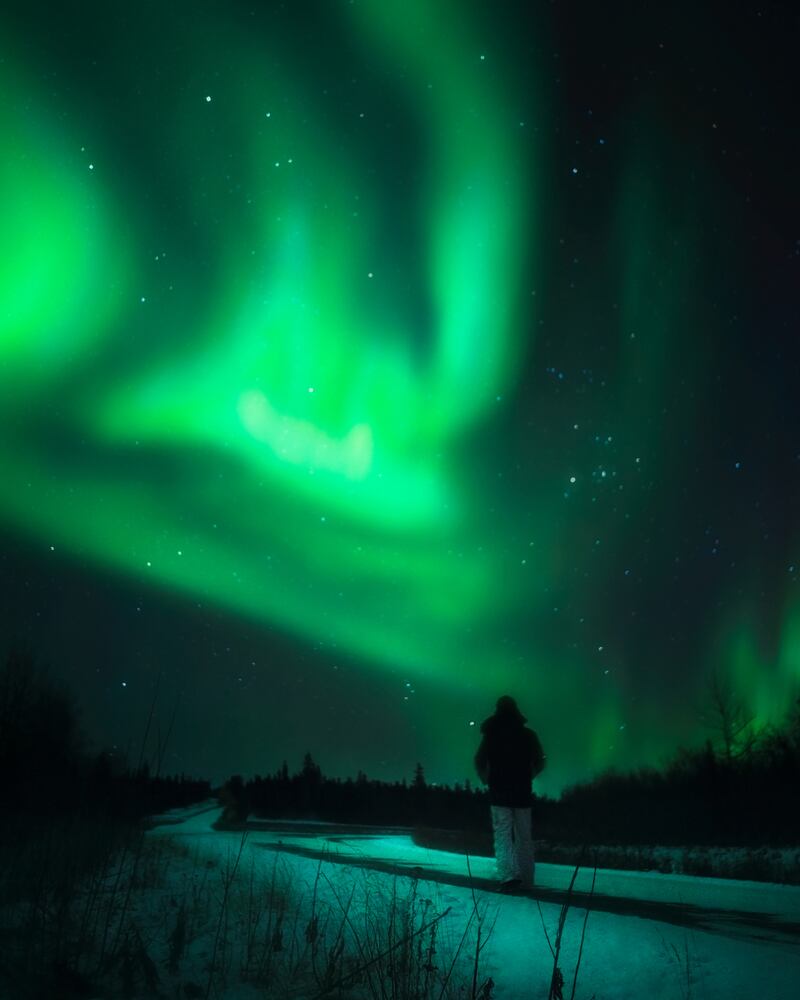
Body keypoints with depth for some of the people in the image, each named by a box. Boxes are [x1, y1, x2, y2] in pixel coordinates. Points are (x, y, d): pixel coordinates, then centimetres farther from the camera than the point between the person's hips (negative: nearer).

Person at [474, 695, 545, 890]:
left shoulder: (491, 735, -2)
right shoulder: (528, 735, 3)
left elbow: (479, 762, -5)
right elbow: (539, 762, 7)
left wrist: (485, 779, 13)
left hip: (499, 793, -2)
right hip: (523, 793, 2)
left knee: (503, 834, -3)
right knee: (524, 837, 10)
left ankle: (508, 875, -19)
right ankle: (526, 881, 12)